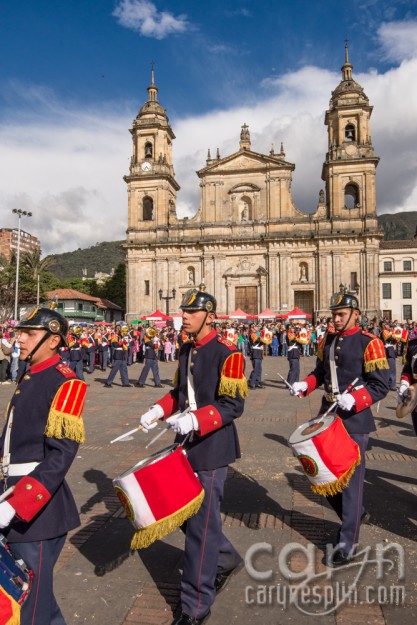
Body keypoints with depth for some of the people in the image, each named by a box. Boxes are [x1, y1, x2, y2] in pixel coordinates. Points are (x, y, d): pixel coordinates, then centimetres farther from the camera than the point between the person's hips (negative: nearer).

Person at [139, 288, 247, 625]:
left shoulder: (227, 352, -16)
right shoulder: (186, 350, 8)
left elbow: (233, 404, -19)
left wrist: (195, 420, -30)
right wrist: (158, 410, 0)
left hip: (212, 447, -8)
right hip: (186, 444, 8)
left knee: (201, 523, 3)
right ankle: (227, 559, 44)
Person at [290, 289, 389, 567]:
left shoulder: (369, 343, -11)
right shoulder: (328, 340, 7)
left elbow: (380, 386, -13)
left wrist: (354, 400, -28)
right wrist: (305, 385, -1)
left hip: (355, 421, -6)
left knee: (351, 480, 3)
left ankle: (348, 543, 19)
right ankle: (355, 514, 41)